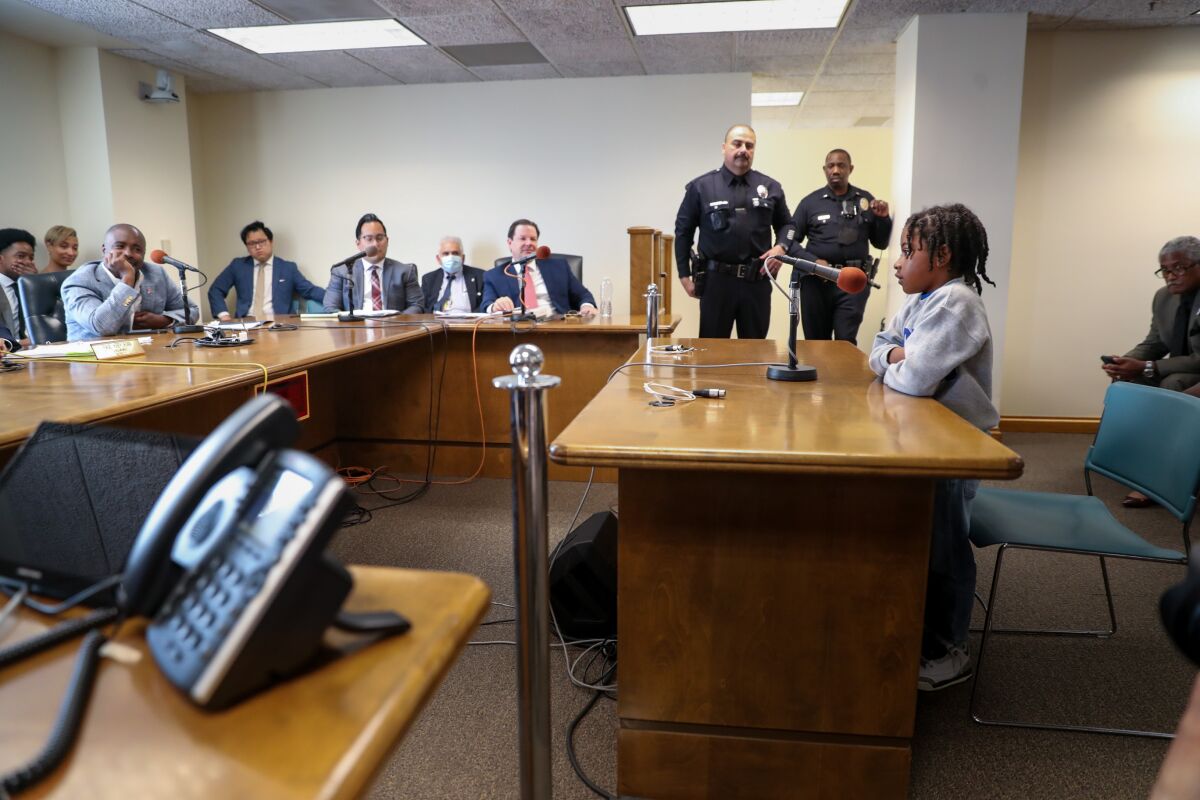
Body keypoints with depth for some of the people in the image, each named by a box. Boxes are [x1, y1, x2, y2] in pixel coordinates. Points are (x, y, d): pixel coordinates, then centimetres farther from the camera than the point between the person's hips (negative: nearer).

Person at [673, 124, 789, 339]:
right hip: (716, 280, -2)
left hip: (757, 281, 3)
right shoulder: (701, 187, 2)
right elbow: (683, 231, 5)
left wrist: (781, 247, -3)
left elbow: (785, 225, 19)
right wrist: (684, 275, 1)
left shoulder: (771, 187, 9)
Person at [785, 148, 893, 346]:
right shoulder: (810, 202, 4)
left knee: (846, 341, -5)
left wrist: (883, 218, -5)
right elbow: (790, 241, 0)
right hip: (816, 280, 0)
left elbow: (880, 243, 13)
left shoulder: (866, 200, 9)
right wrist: (813, 261, -13)